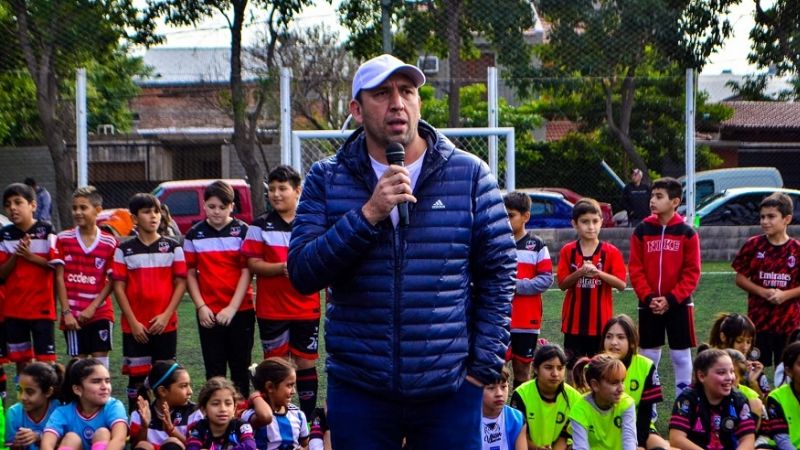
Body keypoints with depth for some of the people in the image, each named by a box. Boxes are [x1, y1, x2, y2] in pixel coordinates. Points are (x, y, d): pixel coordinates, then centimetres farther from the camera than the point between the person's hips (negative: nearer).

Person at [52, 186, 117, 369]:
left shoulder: (109, 243, -2)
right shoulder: (63, 239, 0)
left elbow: (112, 281, -2)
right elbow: (59, 278, -1)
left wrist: (93, 307, -11)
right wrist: (66, 311, -7)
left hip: (100, 313, 0)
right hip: (73, 314, 1)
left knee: (100, 358, -1)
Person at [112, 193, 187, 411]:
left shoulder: (173, 247, 5)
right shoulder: (124, 249, 3)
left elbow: (180, 283, 2)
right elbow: (119, 286, 0)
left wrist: (166, 315, -9)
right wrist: (133, 322, -8)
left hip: (165, 325, 1)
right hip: (134, 327, 0)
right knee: (136, 377, 2)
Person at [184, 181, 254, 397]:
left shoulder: (242, 231, -2)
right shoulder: (194, 235, 4)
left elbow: (247, 272, -5)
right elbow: (190, 274, 6)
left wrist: (232, 308, -12)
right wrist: (201, 307, -5)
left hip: (240, 310, -1)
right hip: (209, 314, 1)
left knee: (240, 367, 5)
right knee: (214, 370, 5)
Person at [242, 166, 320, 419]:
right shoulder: (260, 227, 3)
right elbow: (253, 264, -4)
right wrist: (282, 268, -19)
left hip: (307, 309, 1)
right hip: (271, 310, -1)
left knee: (306, 363, 5)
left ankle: (309, 417, 14)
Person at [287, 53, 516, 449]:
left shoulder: (470, 174, 2)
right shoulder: (327, 179, 3)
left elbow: (498, 272, 3)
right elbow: (302, 273, -7)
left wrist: (484, 365, -3)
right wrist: (368, 215, -18)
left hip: (450, 388, -1)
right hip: (358, 390, 1)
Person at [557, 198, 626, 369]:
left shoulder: (611, 252, -2)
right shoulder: (568, 251, 2)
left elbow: (621, 284, -7)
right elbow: (562, 284, 0)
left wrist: (598, 273, -20)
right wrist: (580, 273, -18)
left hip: (601, 321, -1)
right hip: (574, 320, 1)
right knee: (573, 367, 6)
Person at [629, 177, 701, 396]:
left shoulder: (687, 233, -4)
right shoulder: (642, 231, 1)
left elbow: (691, 273, -5)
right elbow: (635, 269, -1)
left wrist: (671, 299, -14)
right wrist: (648, 297, -12)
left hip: (678, 304, -2)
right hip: (648, 305, 2)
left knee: (681, 355, 5)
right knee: (648, 355, 8)